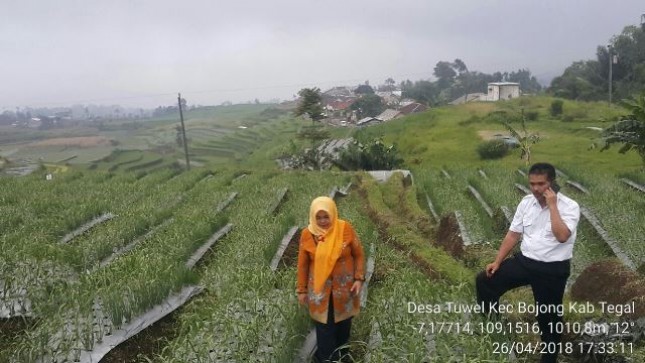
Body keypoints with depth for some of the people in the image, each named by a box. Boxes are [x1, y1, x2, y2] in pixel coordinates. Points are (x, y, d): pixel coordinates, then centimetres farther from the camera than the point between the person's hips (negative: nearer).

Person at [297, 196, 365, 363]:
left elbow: (358, 255, -4)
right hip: (320, 289, -1)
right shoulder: (307, 234, -12)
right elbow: (303, 264, -3)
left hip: (344, 286, 1)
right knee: (324, 325, 8)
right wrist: (302, 290, 1)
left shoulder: (345, 229, -14)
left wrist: (359, 279, -11)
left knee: (343, 322, 20)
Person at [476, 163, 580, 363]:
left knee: (549, 316, 10)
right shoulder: (526, 202, 2)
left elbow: (562, 236, -30)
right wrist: (497, 261, 1)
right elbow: (513, 234, 5)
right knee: (484, 280, -6)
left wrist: (552, 205, -25)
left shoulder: (569, 206, -13)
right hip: (525, 260, 5)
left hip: (553, 269, -4)